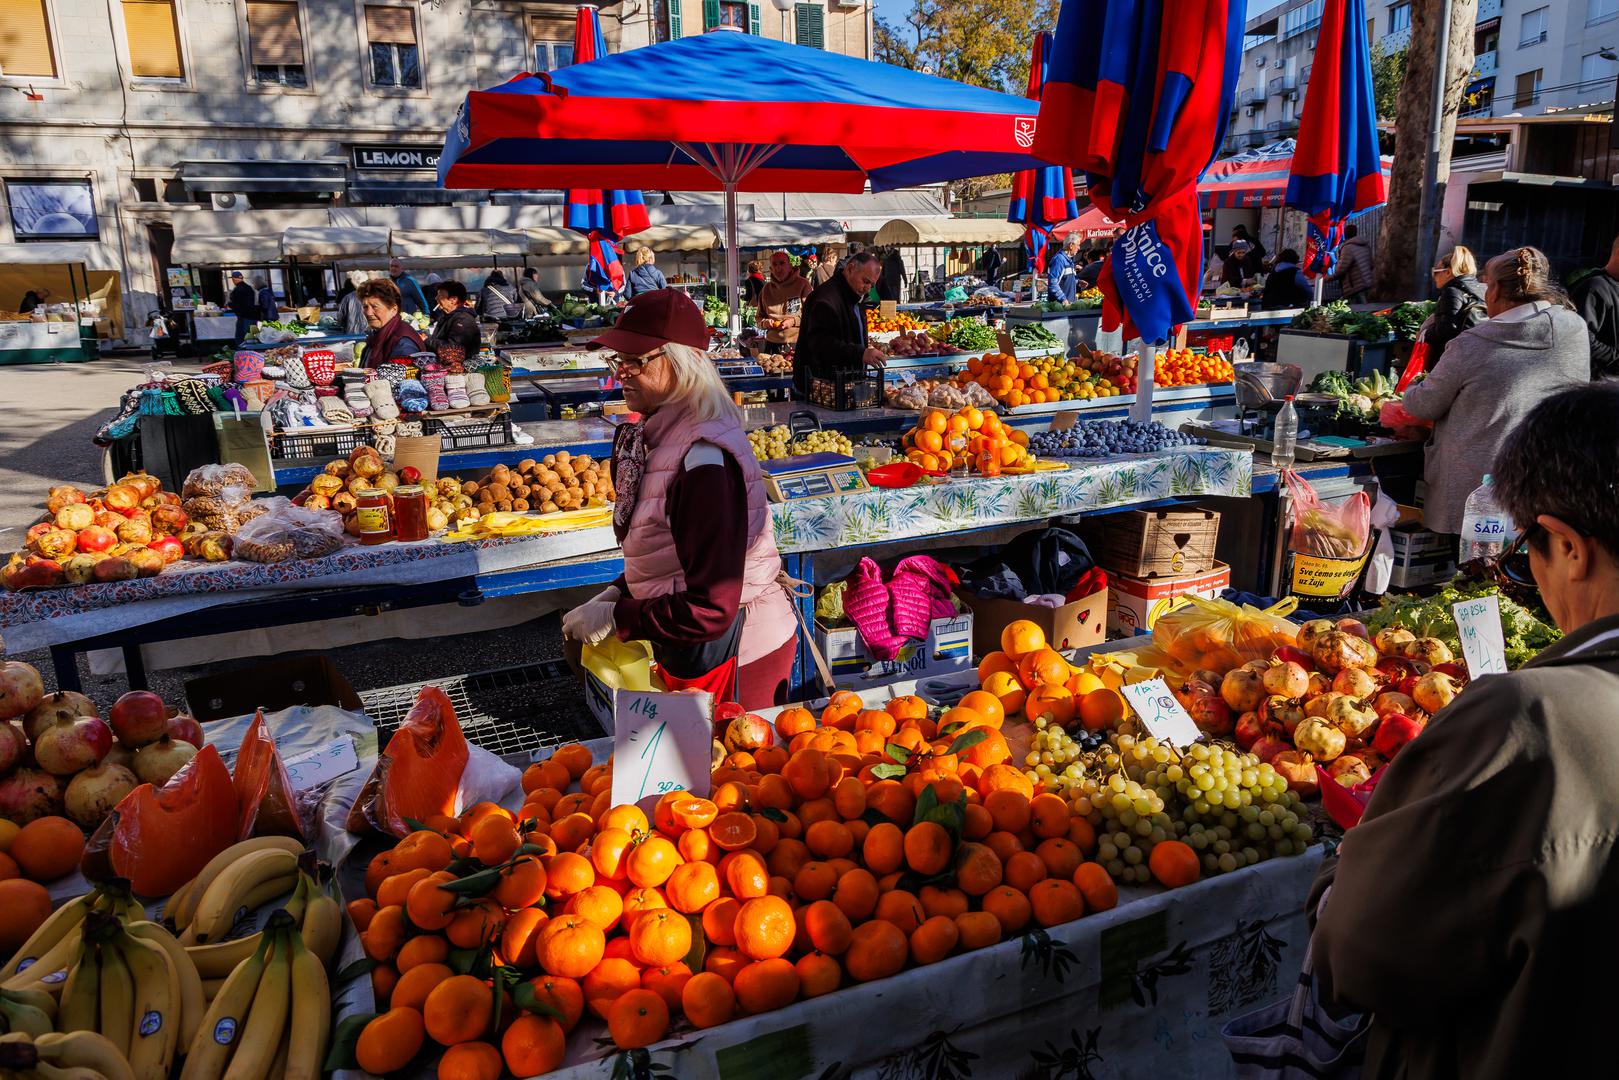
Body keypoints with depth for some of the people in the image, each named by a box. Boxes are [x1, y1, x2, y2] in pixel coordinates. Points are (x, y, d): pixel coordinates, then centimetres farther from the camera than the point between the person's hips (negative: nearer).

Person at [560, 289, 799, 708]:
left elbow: (711, 610, -28)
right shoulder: (658, 434, 1)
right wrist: (616, 593, 1)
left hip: (733, 657, -9)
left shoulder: (704, 461, -28)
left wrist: (615, 618, -19)